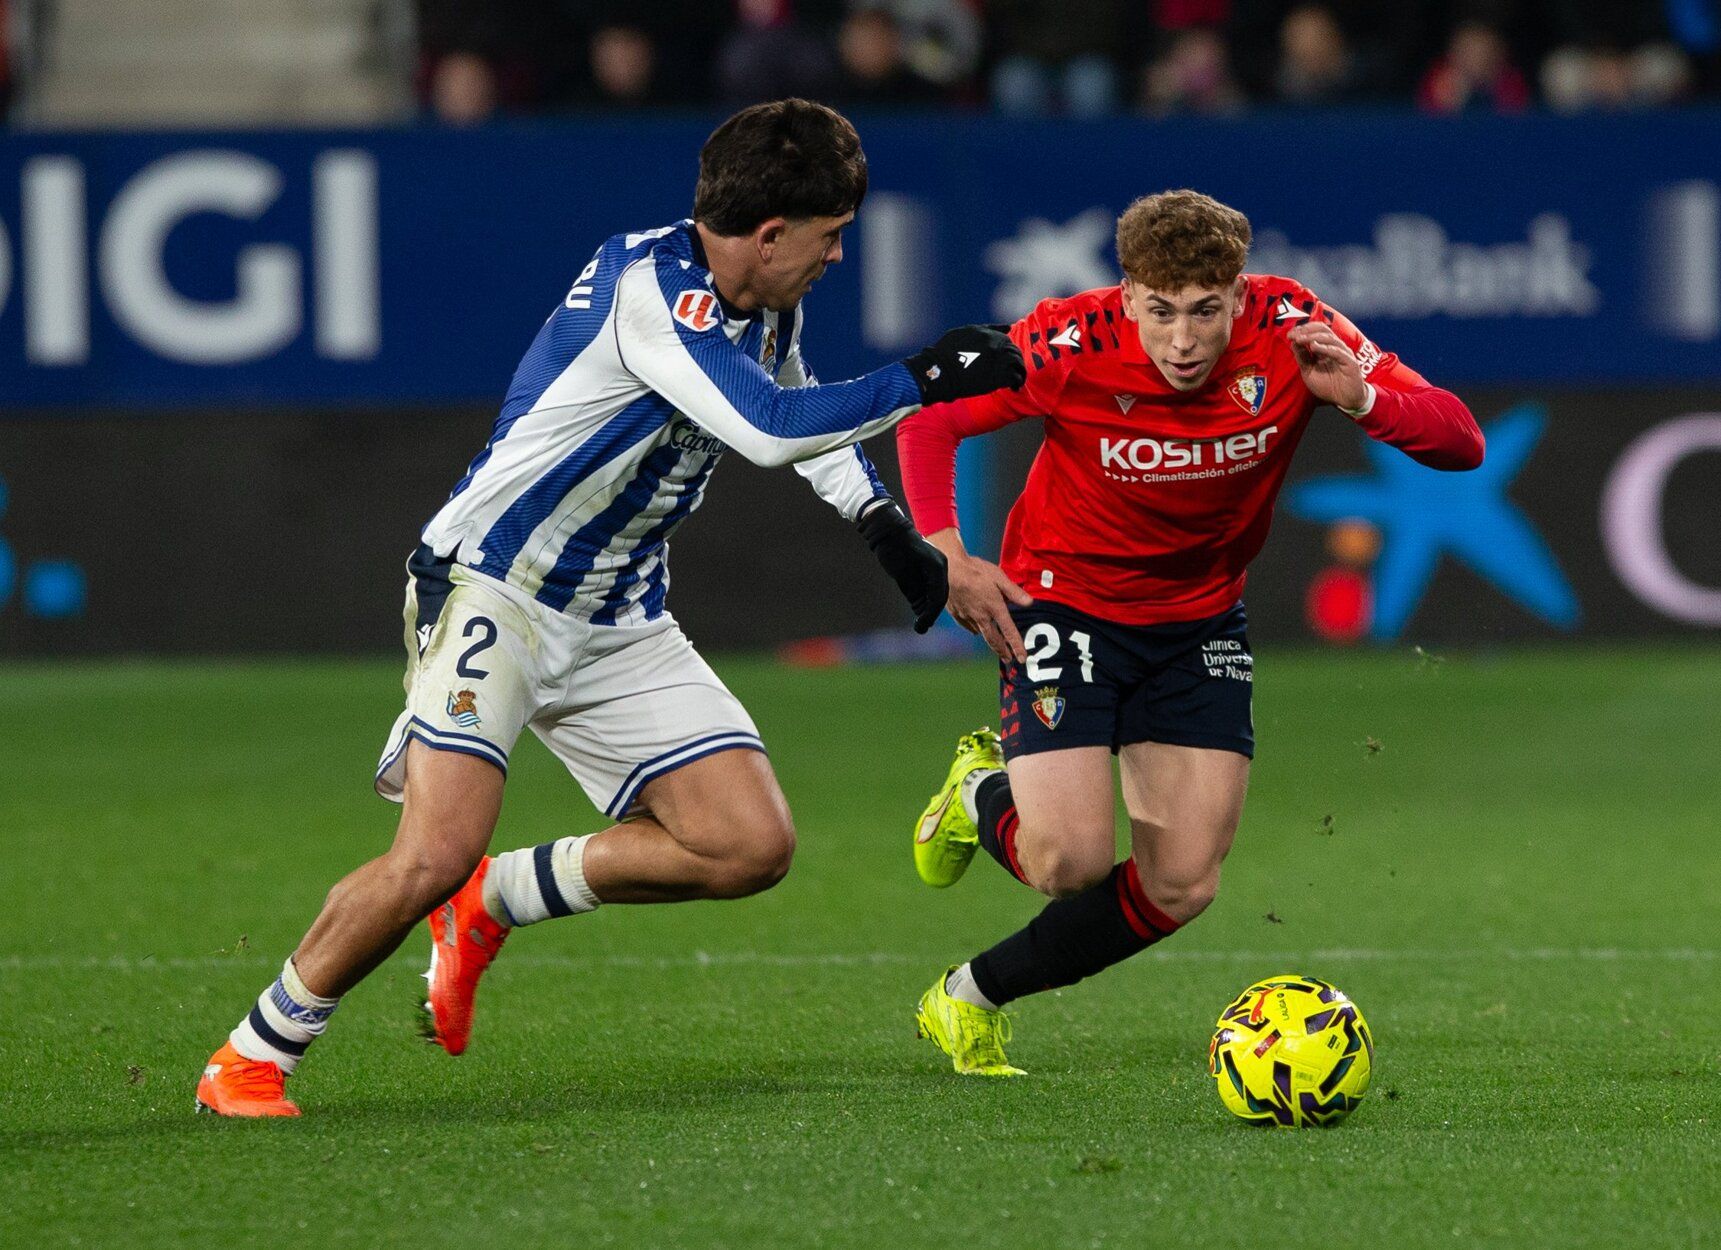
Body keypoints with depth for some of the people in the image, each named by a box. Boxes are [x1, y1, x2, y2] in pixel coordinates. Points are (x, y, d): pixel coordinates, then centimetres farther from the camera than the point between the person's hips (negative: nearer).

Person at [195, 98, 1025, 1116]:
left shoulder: (767, 305, 5)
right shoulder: (651, 286, -23)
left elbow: (797, 404, 29)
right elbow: (769, 429, -33)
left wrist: (887, 525, 21)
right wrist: (924, 381, -25)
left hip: (619, 627, 8)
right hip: (491, 592, -8)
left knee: (753, 846, -5)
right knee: (434, 858, -23)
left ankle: (497, 901, 13)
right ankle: (250, 1061, -4)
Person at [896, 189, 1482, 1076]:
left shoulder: (1291, 332, -21)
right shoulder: (1072, 345, -26)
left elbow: (1460, 442, -21)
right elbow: (928, 416, -9)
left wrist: (1360, 400, -40)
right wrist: (945, 552, -22)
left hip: (1200, 620, 3)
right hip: (1066, 601, -3)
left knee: (1182, 885, -4)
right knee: (1070, 862, -18)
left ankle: (975, 995, 18)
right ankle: (981, 796, 19)